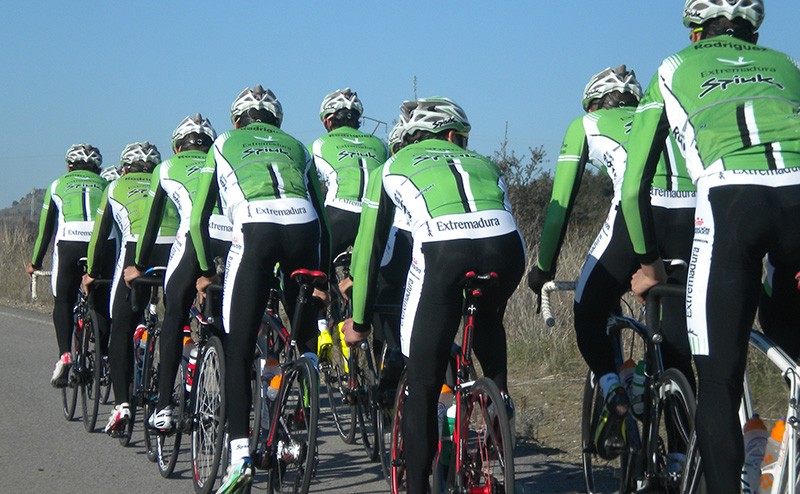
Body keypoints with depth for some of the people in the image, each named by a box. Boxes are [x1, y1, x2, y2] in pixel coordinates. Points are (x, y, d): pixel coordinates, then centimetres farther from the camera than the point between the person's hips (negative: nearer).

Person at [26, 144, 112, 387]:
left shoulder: (58, 185, 23)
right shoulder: (106, 185, 26)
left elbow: (46, 228, 21)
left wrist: (35, 263, 29)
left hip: (69, 243, -1)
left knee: (63, 302, 10)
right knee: (102, 304, 15)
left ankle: (64, 355, -8)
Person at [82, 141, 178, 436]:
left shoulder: (116, 187, 25)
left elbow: (99, 235, 24)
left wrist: (91, 273, 35)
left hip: (136, 249, -2)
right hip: (176, 250, 2)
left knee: (121, 331, 4)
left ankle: (121, 404, -7)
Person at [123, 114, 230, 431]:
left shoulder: (167, 168, 26)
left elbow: (152, 220, 26)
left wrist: (139, 265, 34)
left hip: (197, 235, -3)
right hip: (236, 238, 3)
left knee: (174, 317, 8)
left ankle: (164, 408, 1)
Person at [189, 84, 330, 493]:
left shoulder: (225, 144, 28)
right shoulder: (295, 146, 32)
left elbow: (198, 219, 24)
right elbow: (322, 216, 26)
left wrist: (206, 271, 33)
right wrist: (324, 275, 29)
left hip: (255, 229, -2)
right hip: (304, 228, 2)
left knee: (238, 349, 1)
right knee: (306, 332, 26)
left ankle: (240, 454, -8)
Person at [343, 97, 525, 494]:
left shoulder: (395, 166, 30)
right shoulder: (481, 163, 36)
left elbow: (369, 245, 31)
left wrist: (359, 320, 39)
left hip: (442, 252, -3)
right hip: (506, 249, 3)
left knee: (422, 387, 8)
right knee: (487, 322, 37)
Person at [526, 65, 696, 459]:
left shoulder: (586, 125, 23)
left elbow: (560, 203, 19)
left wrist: (543, 267, 28)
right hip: (694, 217, 4)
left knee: (588, 315, 16)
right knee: (678, 341, 14)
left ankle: (613, 393, -9)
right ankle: (682, 455, 12)